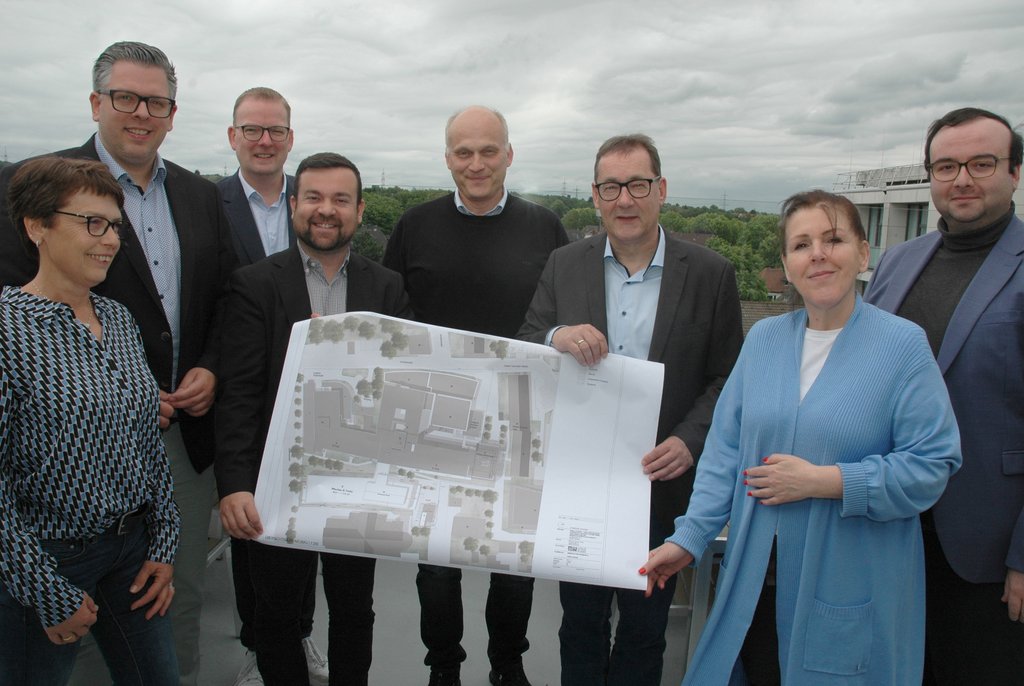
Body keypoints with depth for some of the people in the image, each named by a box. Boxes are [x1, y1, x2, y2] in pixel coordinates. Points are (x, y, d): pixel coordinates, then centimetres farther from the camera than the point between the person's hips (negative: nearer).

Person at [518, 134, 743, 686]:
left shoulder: (710, 274, -5)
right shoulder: (564, 266, 0)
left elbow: (726, 378, -2)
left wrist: (689, 441, -18)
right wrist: (556, 339, -22)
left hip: (660, 484, -1)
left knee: (645, 628, 18)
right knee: (580, 622, 19)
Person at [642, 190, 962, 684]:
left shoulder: (902, 344, -7)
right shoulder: (762, 338, 4)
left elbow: (931, 466, -11)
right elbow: (725, 449, 3)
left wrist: (822, 481, -18)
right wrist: (689, 537, -3)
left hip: (851, 586, -3)